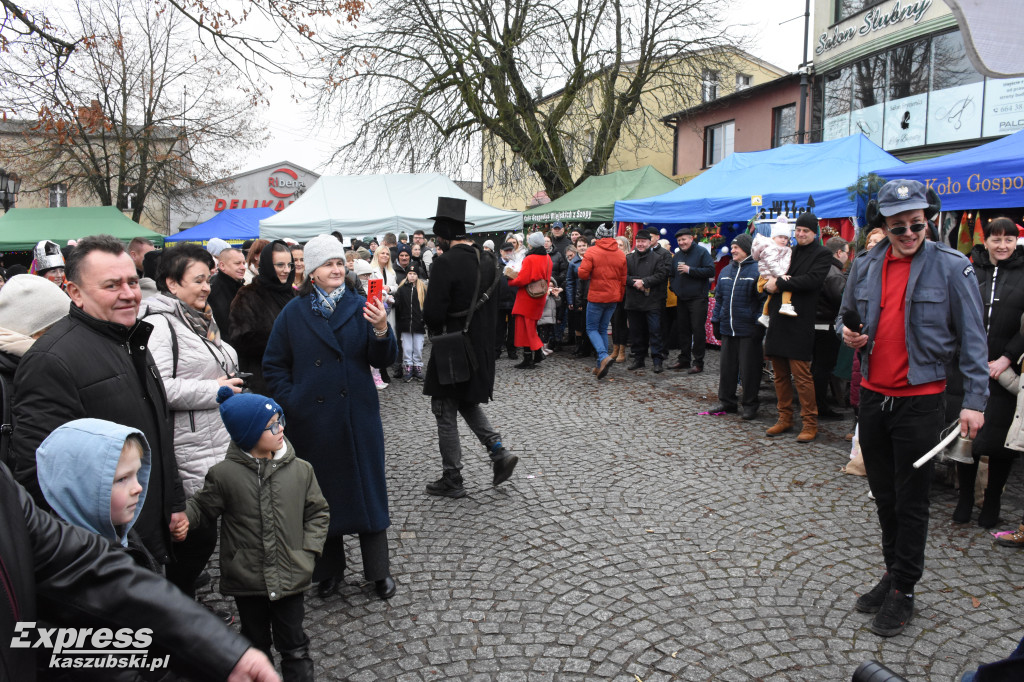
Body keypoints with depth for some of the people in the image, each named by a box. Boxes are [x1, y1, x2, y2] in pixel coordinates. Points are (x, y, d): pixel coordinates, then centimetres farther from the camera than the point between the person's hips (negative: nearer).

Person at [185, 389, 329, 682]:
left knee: (294, 647, 9)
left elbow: (317, 512, 5)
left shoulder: (300, 470, -5)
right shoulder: (223, 474, -10)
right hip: (247, 580, 0)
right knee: (256, 644, 20)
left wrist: (308, 551, -4)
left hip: (290, 578, 1)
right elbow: (202, 509, 4)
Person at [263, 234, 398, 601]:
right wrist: (291, 400, -5)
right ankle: (329, 568, 30)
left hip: (359, 416, 0)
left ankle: (378, 569, 20)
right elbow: (274, 364, 7)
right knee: (321, 492, 11)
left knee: (367, 488, 6)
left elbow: (382, 360, -7)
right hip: (313, 420, 1)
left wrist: (381, 330, -25)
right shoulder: (294, 313, 2)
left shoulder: (360, 306, 0)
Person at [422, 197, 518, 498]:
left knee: (446, 413, 6)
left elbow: (432, 311, -22)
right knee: (468, 402, 25)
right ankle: (499, 452, 14)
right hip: (482, 346, 8)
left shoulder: (446, 262, -21)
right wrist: (483, 331, 15)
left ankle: (452, 480, 15)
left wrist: (435, 328, -2)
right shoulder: (487, 259, 4)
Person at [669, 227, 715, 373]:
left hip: (698, 298, -6)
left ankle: (698, 363, -2)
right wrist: (673, 287, 8)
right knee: (683, 330, 11)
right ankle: (684, 360, 20)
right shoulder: (677, 255, 16)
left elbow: (710, 271, -14)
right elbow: (672, 274, 27)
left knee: (698, 330, -6)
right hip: (682, 298, 7)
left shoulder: (702, 252, -4)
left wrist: (690, 270, -17)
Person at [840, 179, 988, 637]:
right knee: (883, 494, 16)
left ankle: (903, 592, 19)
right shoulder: (865, 267, 4)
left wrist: (974, 401, -12)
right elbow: (846, 316, 19)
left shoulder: (951, 267, -8)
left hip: (919, 399, -5)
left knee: (911, 502, 5)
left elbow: (972, 339, -7)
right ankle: (893, 573, 33)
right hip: (873, 394, 5)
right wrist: (847, 334, -4)